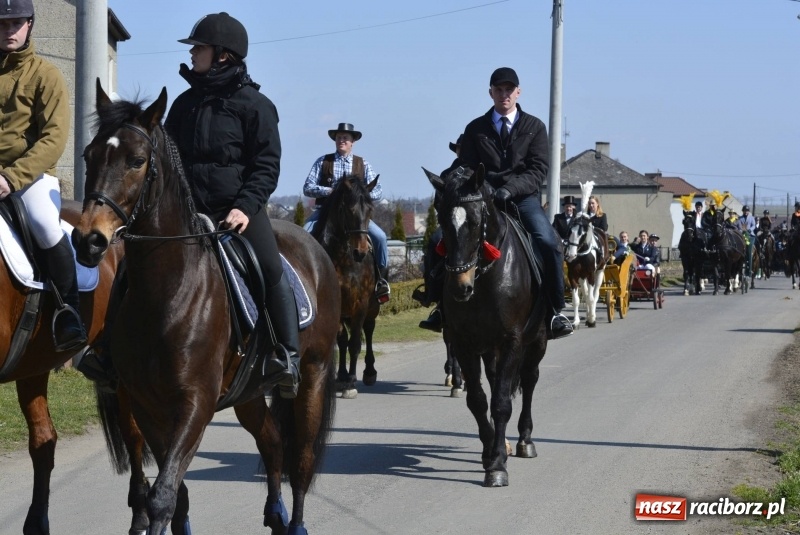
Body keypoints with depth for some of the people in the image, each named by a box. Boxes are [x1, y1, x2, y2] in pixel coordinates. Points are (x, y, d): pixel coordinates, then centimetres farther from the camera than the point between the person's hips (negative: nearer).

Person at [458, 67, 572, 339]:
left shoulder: (534, 127, 10)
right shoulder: (475, 129, 13)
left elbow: (538, 170, -1)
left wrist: (510, 189, -18)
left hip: (524, 198, -1)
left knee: (549, 243, -28)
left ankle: (556, 311, -19)